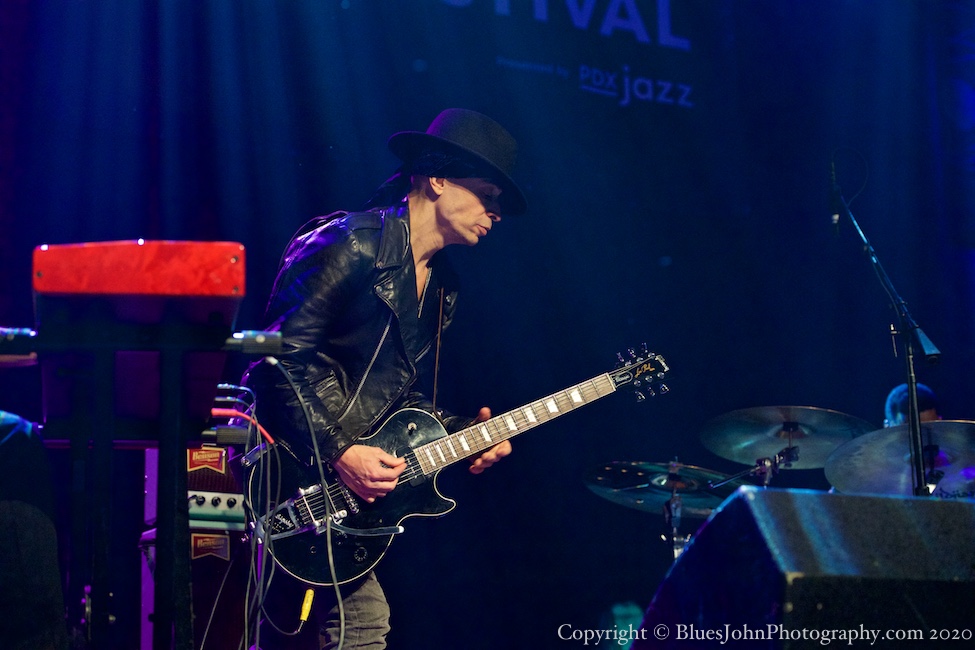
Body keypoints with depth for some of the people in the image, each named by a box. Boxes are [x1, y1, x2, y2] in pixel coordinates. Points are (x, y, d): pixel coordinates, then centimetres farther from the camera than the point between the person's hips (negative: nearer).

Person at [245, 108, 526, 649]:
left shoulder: (440, 285, 17)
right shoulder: (352, 245, -12)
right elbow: (282, 357, -19)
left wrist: (460, 434, 3)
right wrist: (338, 452, -22)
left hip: (351, 490, 9)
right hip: (291, 470, -9)